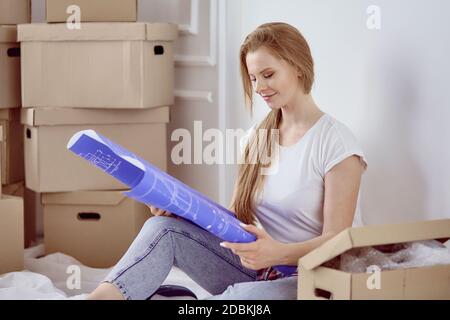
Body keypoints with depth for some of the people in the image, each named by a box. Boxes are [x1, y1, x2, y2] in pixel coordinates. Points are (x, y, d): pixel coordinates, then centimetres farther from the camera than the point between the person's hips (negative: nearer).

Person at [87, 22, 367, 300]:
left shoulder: (335, 141, -9)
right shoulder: (257, 138, 12)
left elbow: (336, 241, -14)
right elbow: (235, 218, 11)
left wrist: (278, 253, -33)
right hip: (258, 270, 6)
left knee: (247, 295, -38)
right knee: (165, 228, -14)